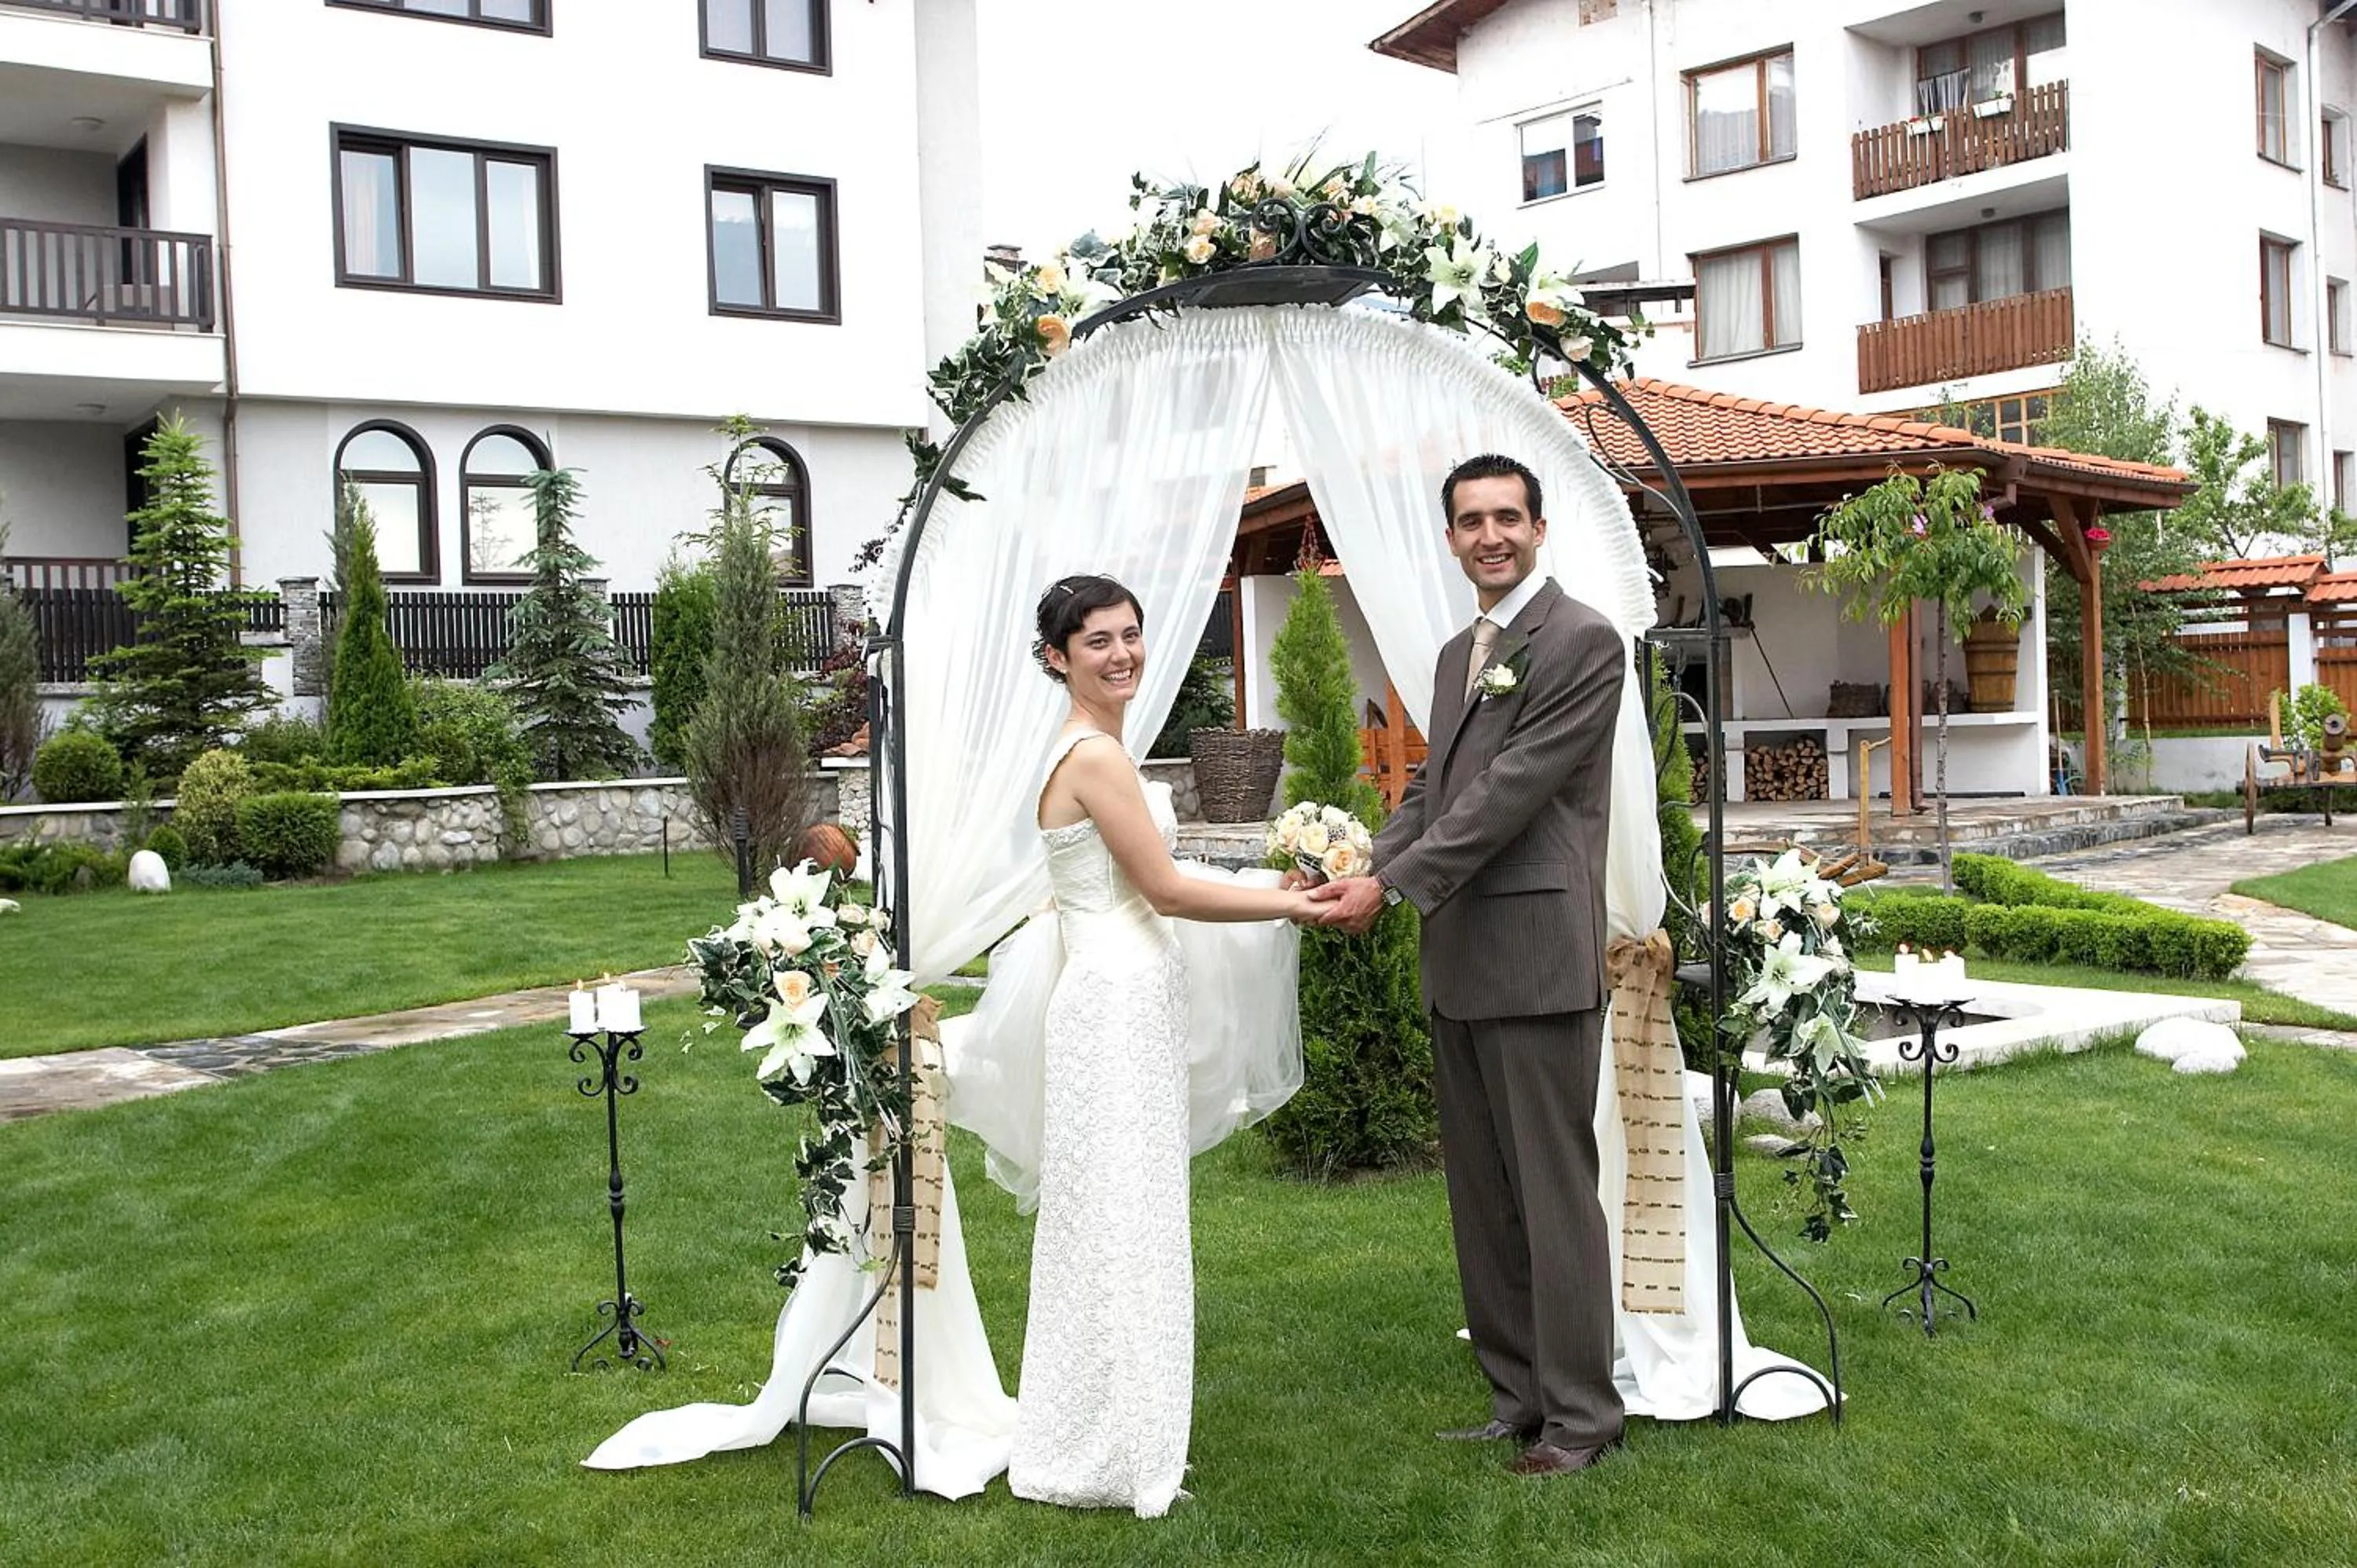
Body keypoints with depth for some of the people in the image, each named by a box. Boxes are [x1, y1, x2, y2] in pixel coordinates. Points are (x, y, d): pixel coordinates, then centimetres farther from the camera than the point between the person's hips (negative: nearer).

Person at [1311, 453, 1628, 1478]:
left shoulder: (1582, 641, -8)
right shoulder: (1457, 654, 18)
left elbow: (1513, 787, -15)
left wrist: (1394, 885, -16)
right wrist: (1366, 869, -2)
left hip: (1539, 959, -8)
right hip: (1457, 964, 8)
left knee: (1554, 1192, -1)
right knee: (1481, 1194, 13)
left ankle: (1581, 1418, 12)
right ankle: (1516, 1401, 25)